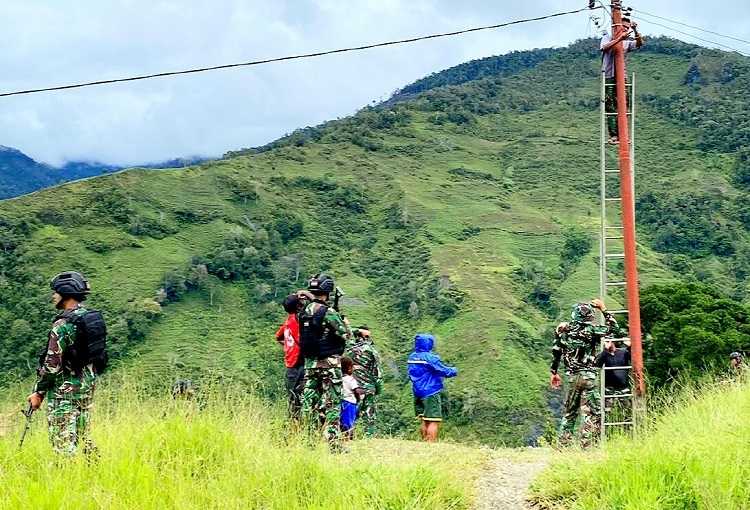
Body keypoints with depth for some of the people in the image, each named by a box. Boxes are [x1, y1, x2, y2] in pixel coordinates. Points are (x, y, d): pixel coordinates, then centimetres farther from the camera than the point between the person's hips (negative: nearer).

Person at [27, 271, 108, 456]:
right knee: (82, 439, 16)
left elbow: (52, 365, -18)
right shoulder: (93, 318, 7)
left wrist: (38, 392, -8)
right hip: (88, 388, 8)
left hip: (64, 393, -8)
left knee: (63, 444, -4)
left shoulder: (63, 325, -18)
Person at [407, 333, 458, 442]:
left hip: (418, 393, 8)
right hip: (431, 393, -8)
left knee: (424, 421, 15)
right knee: (434, 421, -6)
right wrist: (454, 370, 10)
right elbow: (445, 371, -12)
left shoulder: (412, 357, 8)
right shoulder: (430, 358, -16)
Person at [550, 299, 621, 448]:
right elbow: (614, 329, 0)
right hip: (588, 376, -5)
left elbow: (556, 352, 11)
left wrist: (554, 372, 21)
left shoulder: (564, 330, 5)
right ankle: (586, 446, -8)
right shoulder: (592, 330, -9)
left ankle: (563, 444, 17)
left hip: (572, 376, 5)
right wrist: (604, 310, 5)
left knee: (569, 412, 17)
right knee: (591, 414, -1)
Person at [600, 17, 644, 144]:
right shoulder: (607, 37, 3)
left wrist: (635, 31, -19)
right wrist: (619, 38, -29)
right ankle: (613, 135, -7)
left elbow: (639, 43, -5)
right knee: (610, 107, -5)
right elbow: (605, 47, -19)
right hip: (609, 77, -4)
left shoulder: (627, 41, 13)